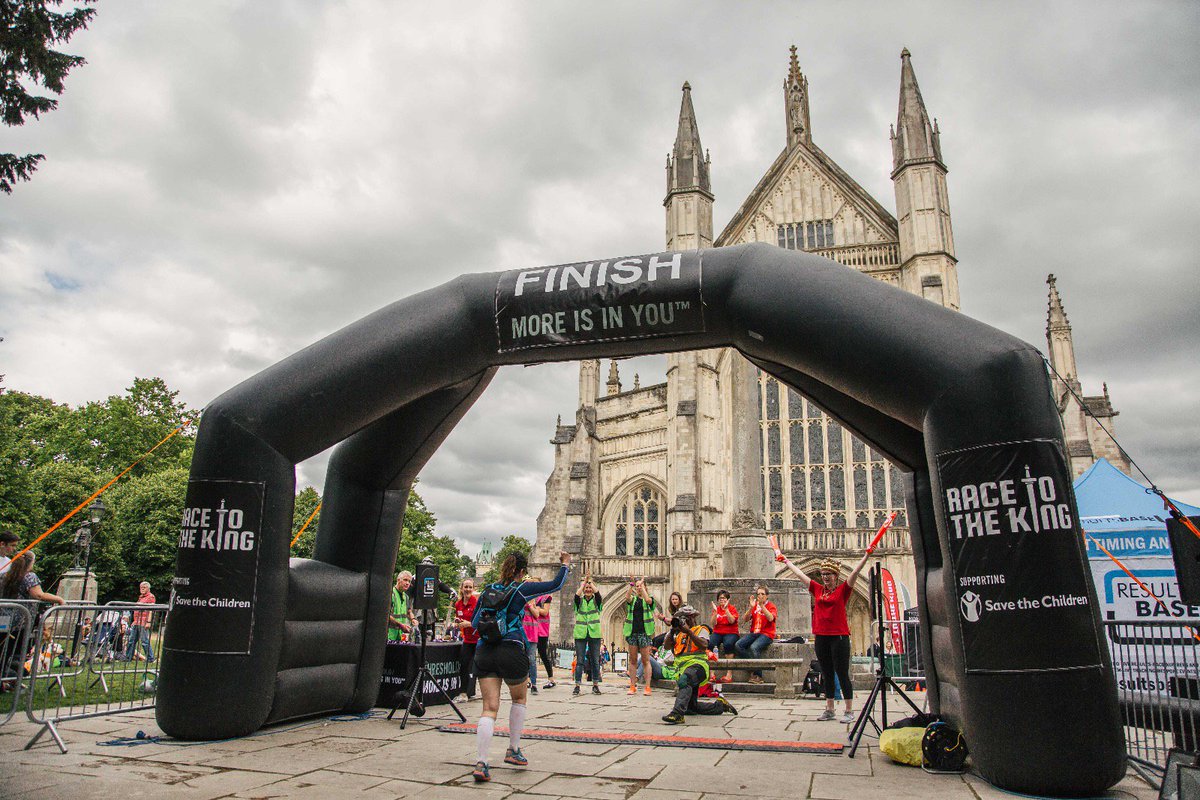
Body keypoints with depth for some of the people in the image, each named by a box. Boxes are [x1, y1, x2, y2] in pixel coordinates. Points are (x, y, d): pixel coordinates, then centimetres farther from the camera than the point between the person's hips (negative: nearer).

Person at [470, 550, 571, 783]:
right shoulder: (521, 589, 0)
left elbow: (474, 623, 18)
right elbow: (555, 585, 5)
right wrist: (565, 565, 20)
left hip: (484, 650, 3)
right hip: (511, 649, -3)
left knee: (490, 708, 2)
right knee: (519, 698, 22)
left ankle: (481, 763, -10)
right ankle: (513, 750, 25)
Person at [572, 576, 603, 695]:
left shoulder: (596, 601, 7)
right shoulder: (579, 601, 8)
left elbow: (598, 594, -13)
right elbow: (576, 595, -13)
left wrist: (591, 582, -9)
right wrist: (584, 582, -12)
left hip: (594, 633, 0)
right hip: (580, 633, 0)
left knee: (595, 661, 4)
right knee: (579, 660, -1)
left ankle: (595, 685, 13)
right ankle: (577, 685, 2)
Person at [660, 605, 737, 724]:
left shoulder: (701, 629, 5)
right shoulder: (679, 633, 22)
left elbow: (704, 645, -15)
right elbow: (667, 646, 8)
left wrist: (689, 631, -20)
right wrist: (672, 630, -5)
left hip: (697, 666, -8)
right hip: (682, 667, 8)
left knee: (684, 680, -41)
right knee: (691, 707, 12)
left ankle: (677, 714, -51)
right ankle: (720, 705, 30)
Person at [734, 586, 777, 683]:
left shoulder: (771, 606, 2)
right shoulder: (754, 605, 14)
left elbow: (771, 618, -19)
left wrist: (762, 605, -24)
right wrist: (751, 607, -12)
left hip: (766, 634, -5)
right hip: (754, 633, 5)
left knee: (754, 647, -32)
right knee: (738, 645, -18)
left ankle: (758, 676, -19)